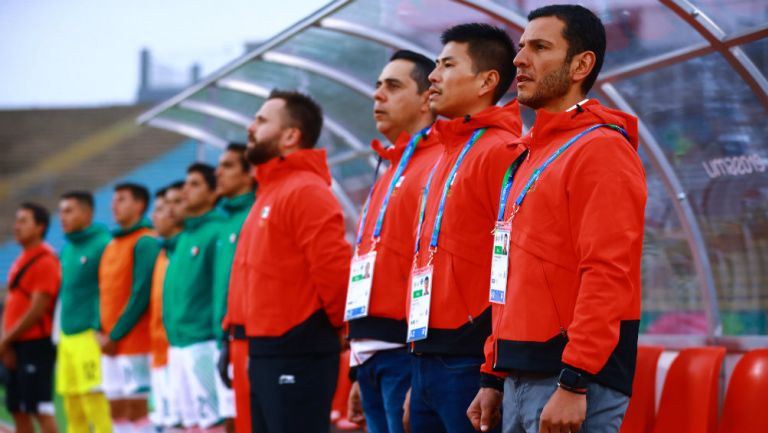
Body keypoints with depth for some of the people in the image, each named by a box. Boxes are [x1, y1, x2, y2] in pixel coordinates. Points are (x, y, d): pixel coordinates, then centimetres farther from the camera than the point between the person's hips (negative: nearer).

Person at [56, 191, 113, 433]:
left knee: (97, 408, -10)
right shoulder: (66, 250, 17)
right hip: (68, 338, 8)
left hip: (90, 336, -8)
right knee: (73, 412, 11)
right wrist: (61, 337, 17)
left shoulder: (102, 245, -9)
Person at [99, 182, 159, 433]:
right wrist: (102, 332, 3)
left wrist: (115, 335, -14)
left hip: (134, 342, -8)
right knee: (117, 410, 9)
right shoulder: (111, 245, 17)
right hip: (110, 344, 8)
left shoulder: (144, 242, -9)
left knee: (136, 408, -9)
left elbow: (141, 294, -15)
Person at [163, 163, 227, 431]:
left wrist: (220, 339, -19)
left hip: (203, 343, -9)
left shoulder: (215, 232, -9)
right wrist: (173, 338, 14)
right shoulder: (183, 237, 17)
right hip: (178, 344, 9)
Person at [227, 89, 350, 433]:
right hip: (266, 352, 10)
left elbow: (333, 269, -20)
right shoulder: (271, 191, 19)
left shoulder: (306, 190, -13)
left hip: (297, 354, -10)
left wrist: (336, 326, -7)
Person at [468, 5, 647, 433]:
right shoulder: (536, 155, 19)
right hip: (521, 379, 9)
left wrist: (574, 382, -23)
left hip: (573, 382, -9)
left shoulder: (600, 149, -9)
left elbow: (607, 275, -18)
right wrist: (495, 378, 17)